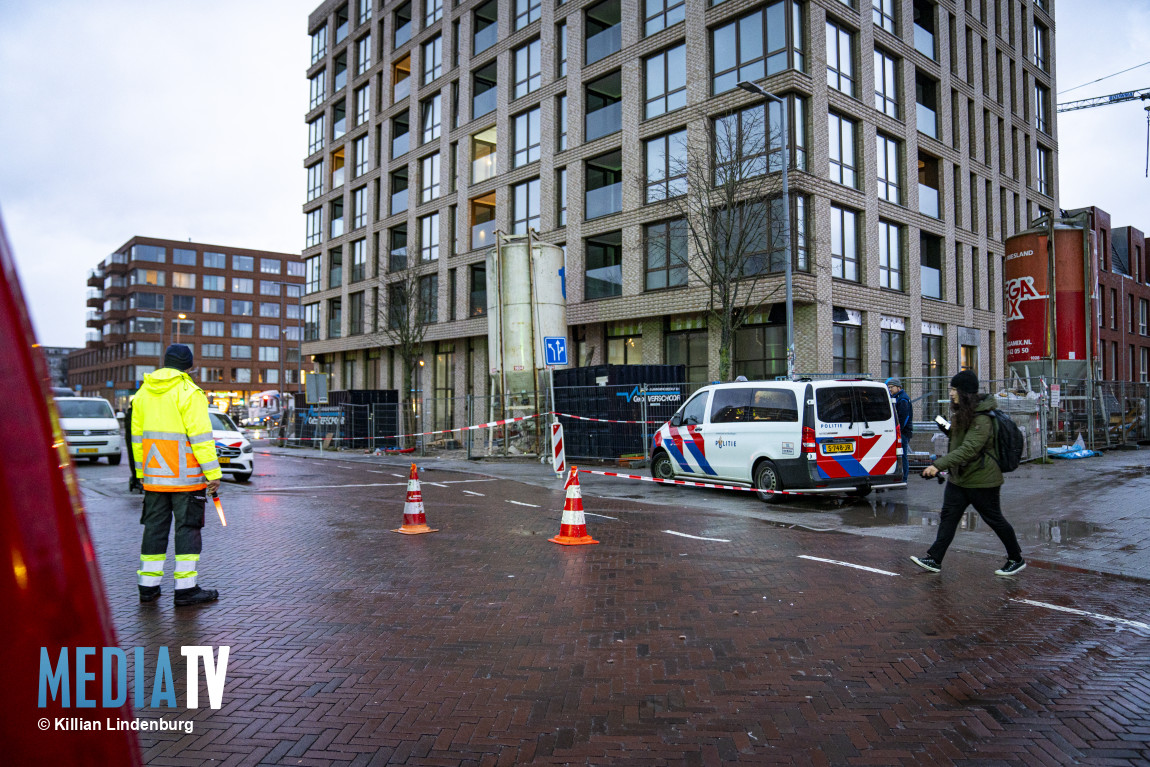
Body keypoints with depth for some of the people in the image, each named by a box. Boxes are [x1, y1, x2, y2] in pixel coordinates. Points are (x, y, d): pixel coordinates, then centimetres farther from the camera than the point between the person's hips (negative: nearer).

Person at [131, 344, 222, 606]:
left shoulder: (143, 393, 11)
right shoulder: (188, 393, -11)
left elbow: (137, 435, 16)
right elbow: (201, 436, -15)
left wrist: (141, 472, 23)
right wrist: (212, 472, -13)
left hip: (154, 477, 6)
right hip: (185, 477, -6)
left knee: (155, 527, 13)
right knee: (188, 527, -1)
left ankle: (148, 585, 19)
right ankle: (186, 589, 0)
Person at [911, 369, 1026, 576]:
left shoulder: (982, 420, -23)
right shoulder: (962, 414, 9)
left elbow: (968, 449, -33)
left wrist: (939, 464, -38)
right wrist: (945, 466, 17)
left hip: (981, 481, -9)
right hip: (959, 478, 9)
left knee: (994, 519, 6)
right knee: (948, 516, 4)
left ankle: (1017, 559, 24)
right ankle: (934, 559, 5)